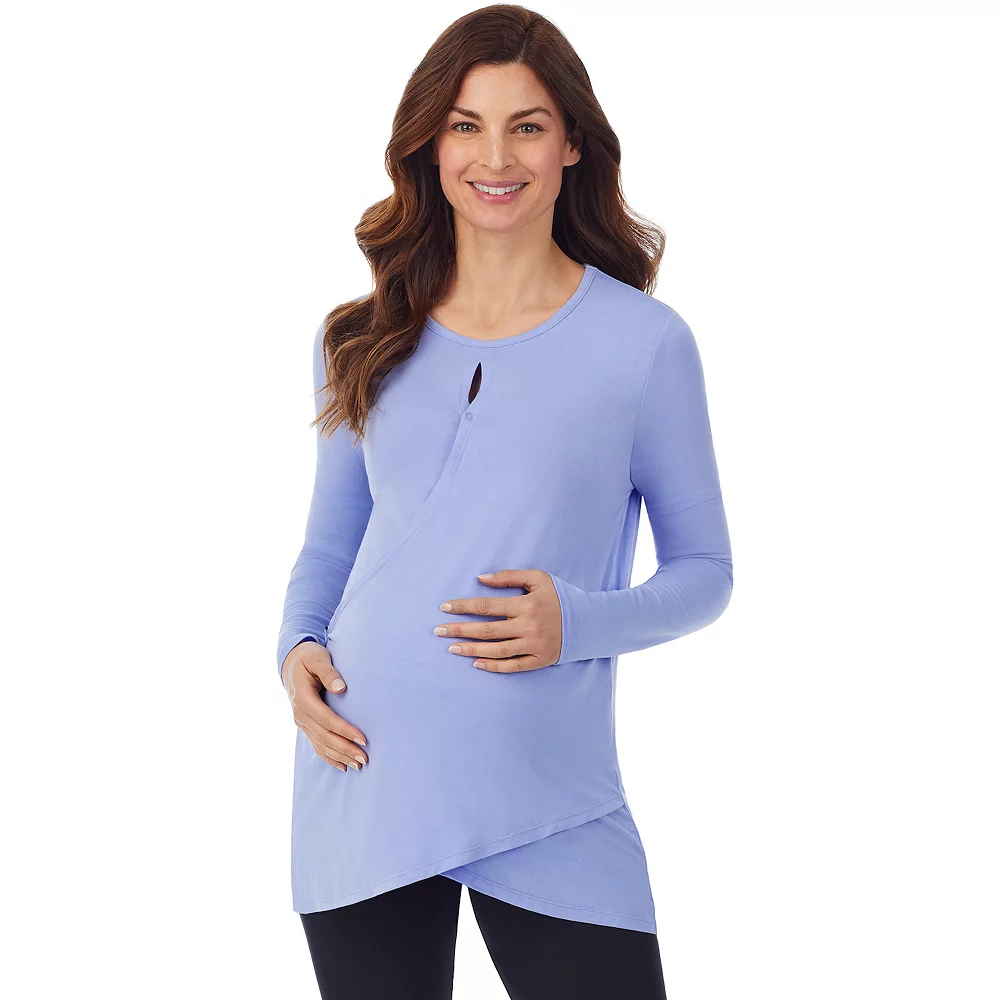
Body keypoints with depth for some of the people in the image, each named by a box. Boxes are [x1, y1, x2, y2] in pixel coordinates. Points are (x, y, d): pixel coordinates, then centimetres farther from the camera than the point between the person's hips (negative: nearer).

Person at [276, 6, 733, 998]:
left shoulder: (645, 342, -1)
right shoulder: (360, 340, 8)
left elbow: (704, 570, 4)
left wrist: (578, 622, -14)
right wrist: (297, 650, -3)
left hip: (549, 801, -2)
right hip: (363, 779, 3)